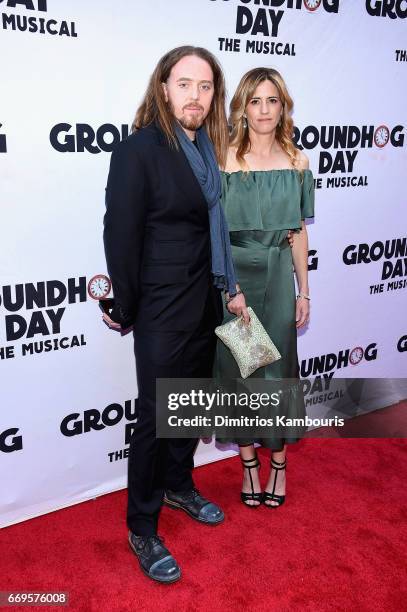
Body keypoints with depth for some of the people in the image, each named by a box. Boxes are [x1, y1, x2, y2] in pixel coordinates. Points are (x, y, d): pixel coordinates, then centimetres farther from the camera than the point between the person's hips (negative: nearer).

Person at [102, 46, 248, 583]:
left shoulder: (208, 148, 6)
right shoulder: (139, 150, -15)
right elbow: (121, 236, -13)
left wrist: (230, 287, 11)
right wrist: (125, 311, -8)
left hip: (205, 302, 7)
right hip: (164, 308, -7)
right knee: (156, 415, 4)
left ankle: (178, 486, 43)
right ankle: (142, 529, 23)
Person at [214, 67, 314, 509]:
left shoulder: (296, 162, 4)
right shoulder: (224, 158, -4)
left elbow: (299, 231, 7)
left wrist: (304, 291, 5)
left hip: (278, 275, 2)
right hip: (232, 274, -1)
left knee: (277, 367, 7)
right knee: (238, 367, 8)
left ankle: (278, 460, 27)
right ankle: (247, 461, 27)